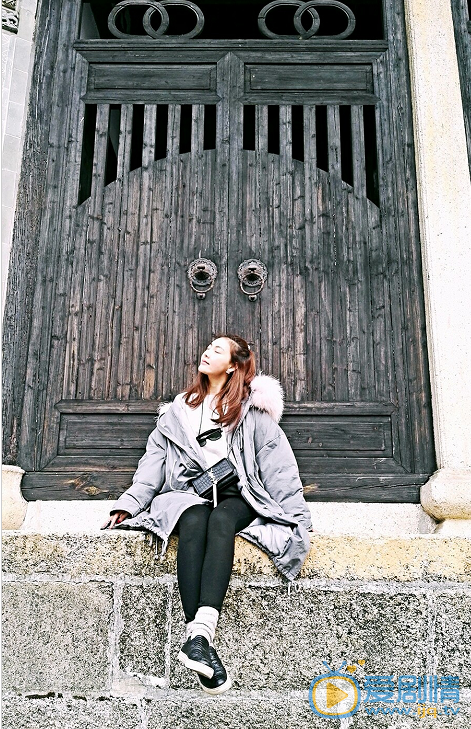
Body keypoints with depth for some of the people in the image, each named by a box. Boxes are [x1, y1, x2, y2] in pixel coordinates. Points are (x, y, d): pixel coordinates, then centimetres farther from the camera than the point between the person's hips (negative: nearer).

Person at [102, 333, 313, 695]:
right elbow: (155, 459, 16)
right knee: (194, 522, -34)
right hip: (189, 493, 2)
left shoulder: (253, 410, 13)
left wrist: (296, 514, -4)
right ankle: (202, 638, -44)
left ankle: (199, 635, -49)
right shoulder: (178, 410, 23)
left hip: (237, 496, -1)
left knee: (221, 521, -36)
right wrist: (129, 503, 3)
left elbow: (277, 464, 5)